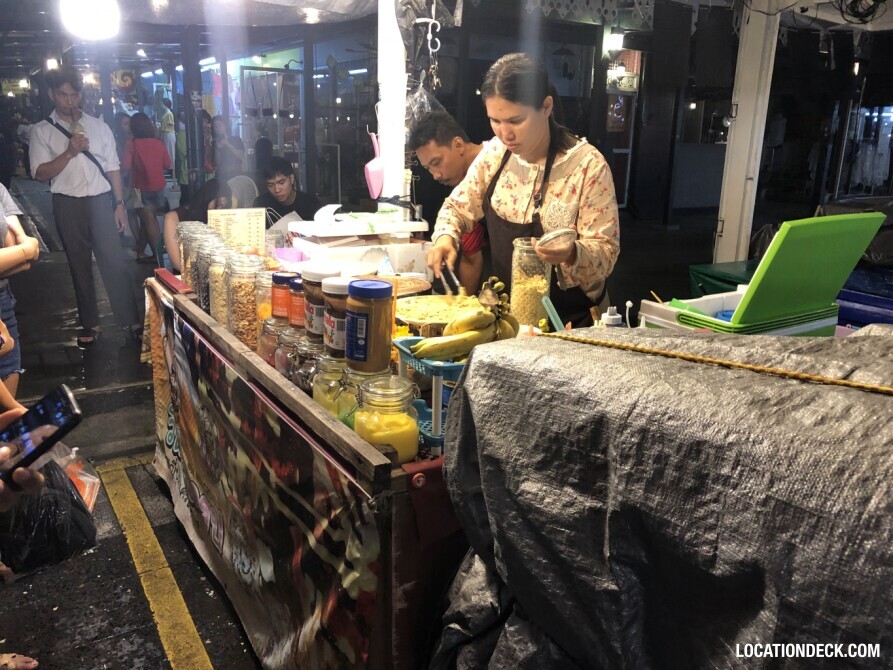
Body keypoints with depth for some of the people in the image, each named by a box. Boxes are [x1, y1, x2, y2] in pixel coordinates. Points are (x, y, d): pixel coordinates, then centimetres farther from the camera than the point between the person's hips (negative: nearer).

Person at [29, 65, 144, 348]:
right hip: (68, 205, 0)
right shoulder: (41, 131, 2)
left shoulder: (98, 127, 7)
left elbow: (113, 168, 8)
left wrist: (119, 204, 2)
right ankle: (90, 324, 20)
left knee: (114, 262, -5)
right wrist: (69, 152, -18)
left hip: (101, 201, 0)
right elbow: (41, 173, -5)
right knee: (80, 266, 10)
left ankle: (133, 321, 2)